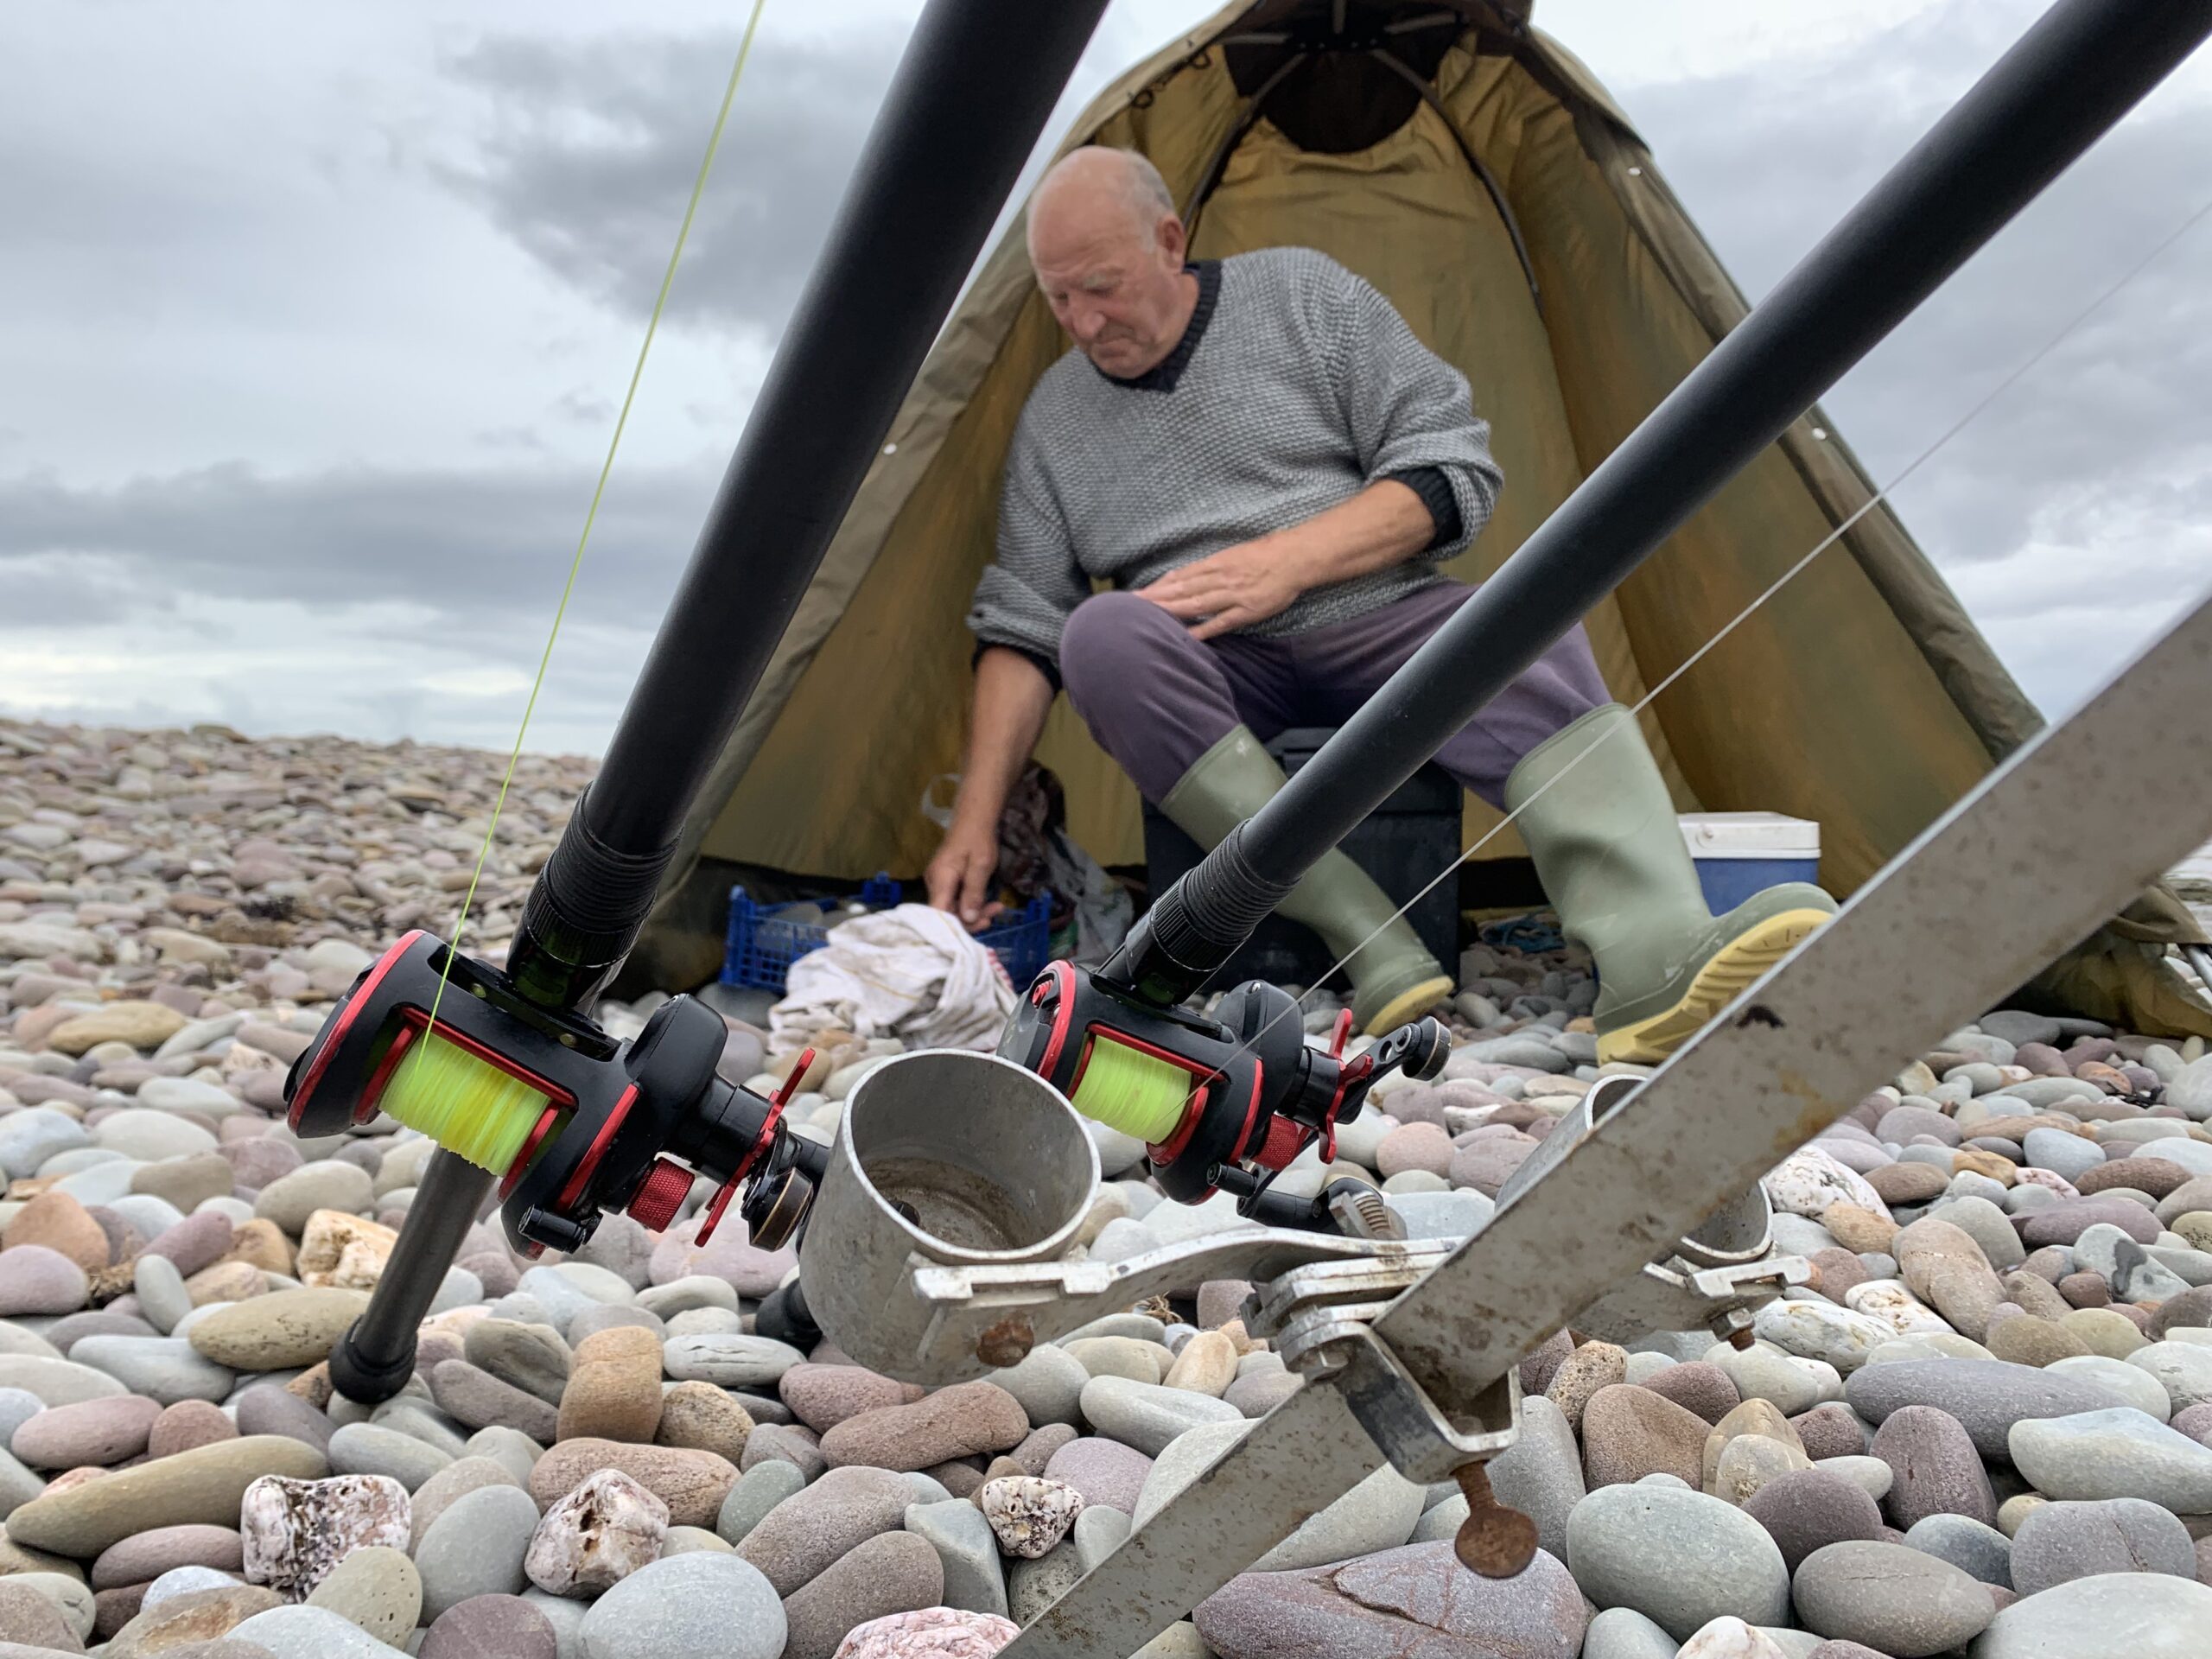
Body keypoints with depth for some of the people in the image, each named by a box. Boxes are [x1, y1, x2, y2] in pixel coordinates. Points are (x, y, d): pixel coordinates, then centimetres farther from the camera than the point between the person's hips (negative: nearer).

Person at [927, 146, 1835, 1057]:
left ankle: (1658, 960, -50)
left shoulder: (1303, 292, 3)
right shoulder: (1052, 415, 9)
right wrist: (977, 818, -2)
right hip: (1216, 677, 1)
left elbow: (1453, 468, -2)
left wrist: (1290, 559, -15)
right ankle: (1373, 950, -35)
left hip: (1374, 629, -1)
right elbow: (1020, 628, 7)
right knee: (1102, 636, -32)